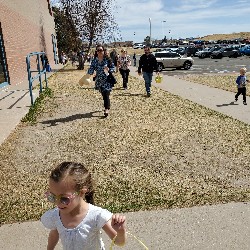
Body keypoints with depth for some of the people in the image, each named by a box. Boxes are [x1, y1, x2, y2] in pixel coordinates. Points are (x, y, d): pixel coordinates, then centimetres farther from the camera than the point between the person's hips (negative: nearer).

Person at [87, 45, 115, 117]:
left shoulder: (107, 59, -6)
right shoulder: (94, 60, 3)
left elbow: (113, 67, -2)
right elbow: (91, 69, 0)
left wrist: (109, 69, -22)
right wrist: (88, 74, -18)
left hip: (107, 80, -4)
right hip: (99, 80, 4)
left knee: (106, 95, -12)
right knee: (103, 95, 14)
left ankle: (107, 109, -7)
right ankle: (107, 107, 34)